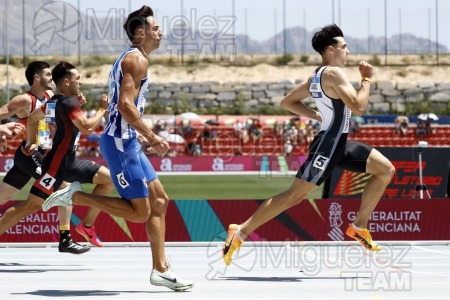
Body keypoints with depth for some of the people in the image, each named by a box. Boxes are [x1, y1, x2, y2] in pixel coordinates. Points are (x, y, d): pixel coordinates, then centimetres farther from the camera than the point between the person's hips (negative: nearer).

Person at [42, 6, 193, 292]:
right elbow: (126, 104, -22)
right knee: (140, 212, -10)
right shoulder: (137, 59, -11)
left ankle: (161, 270, 11)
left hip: (127, 142, 11)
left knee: (160, 200, 10)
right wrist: (153, 137, -18)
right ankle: (75, 196, -5)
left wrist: (143, 139, 20)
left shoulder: (131, 59, 21)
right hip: (121, 143, -11)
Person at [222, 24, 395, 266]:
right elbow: (358, 107, -23)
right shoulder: (334, 73, -15)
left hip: (340, 144, 10)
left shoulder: (316, 76, 14)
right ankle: (240, 232, -6)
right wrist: (367, 79, -9)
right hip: (328, 144, -10)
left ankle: (359, 226, 12)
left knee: (386, 169, 9)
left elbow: (288, 102, 21)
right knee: (294, 195, -11)